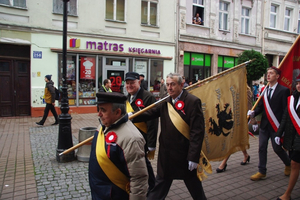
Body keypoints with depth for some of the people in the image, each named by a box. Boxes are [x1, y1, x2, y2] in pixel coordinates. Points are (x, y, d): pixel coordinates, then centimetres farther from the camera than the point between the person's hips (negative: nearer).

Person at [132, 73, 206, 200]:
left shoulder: (193, 102, -15)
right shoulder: (165, 102, 5)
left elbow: (197, 131, -18)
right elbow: (150, 113, -5)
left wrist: (193, 156, -19)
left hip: (185, 154, -5)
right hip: (166, 154, 5)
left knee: (195, 189, 17)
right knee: (159, 186, 20)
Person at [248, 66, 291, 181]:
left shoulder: (283, 90, -7)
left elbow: (286, 110, -9)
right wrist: (253, 113, -11)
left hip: (276, 126, -5)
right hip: (264, 124, 5)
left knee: (277, 148, 7)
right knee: (262, 148, 6)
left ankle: (288, 164, 38)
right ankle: (262, 172, 18)